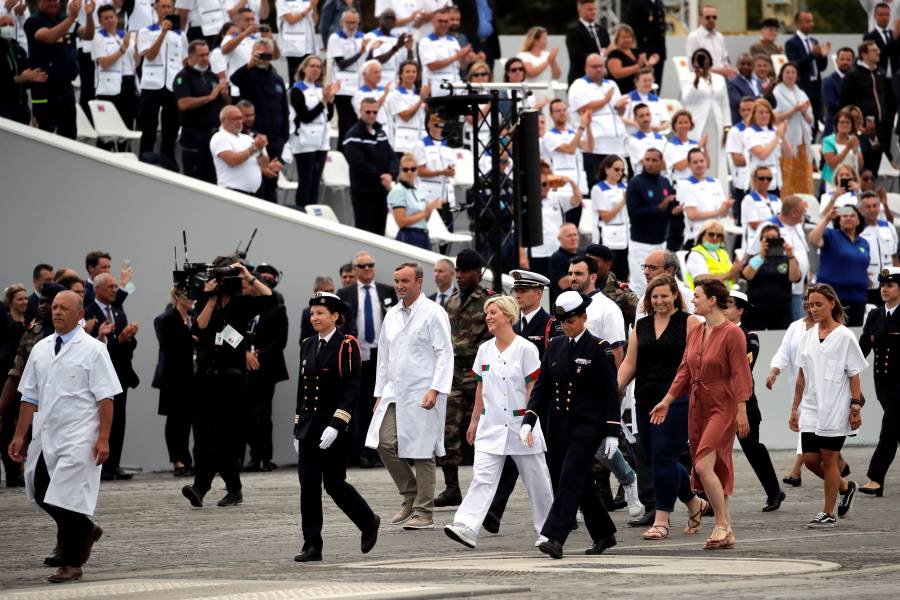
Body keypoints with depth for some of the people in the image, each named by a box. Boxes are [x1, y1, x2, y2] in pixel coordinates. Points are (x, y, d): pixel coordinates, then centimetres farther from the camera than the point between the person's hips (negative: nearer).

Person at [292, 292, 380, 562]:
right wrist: (298, 428, 14)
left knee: (334, 483, -3)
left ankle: (368, 522, 21)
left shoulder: (346, 346, -9)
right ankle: (312, 546, 3)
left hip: (335, 428, -6)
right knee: (308, 485, 1)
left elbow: (352, 389, -14)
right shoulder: (307, 345, 11)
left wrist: (335, 426, -22)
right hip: (309, 426, 6)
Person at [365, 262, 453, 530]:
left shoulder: (433, 313, -7)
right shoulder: (392, 315, 14)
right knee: (385, 443, -4)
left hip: (422, 395, -6)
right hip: (395, 393, 6)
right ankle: (410, 497, 14)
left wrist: (435, 390, -19)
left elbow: (445, 354, -10)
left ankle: (423, 513, 3)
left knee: (422, 453, -3)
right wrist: (380, 394, 16)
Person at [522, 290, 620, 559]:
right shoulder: (555, 346, 10)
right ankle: (603, 534, 26)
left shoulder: (599, 349, -6)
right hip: (559, 426, 6)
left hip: (587, 426, -6)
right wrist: (529, 421, -3)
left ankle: (555, 537, -22)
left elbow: (610, 393, -5)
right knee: (581, 482, 13)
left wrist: (612, 433, -9)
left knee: (570, 478, -16)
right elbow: (541, 386, 9)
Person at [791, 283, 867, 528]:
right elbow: (801, 376, 14)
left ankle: (828, 513, 7)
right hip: (811, 408, 5)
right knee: (810, 459, 1)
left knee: (828, 458, -2)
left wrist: (855, 407, -9)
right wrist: (795, 408, 13)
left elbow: (854, 375, -5)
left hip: (835, 410, -5)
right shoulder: (808, 337, 10)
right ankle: (845, 487, 26)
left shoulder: (844, 337, -5)